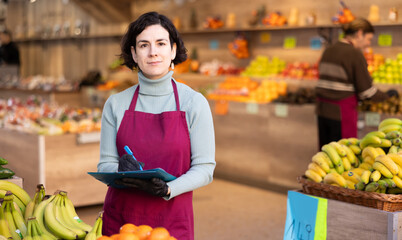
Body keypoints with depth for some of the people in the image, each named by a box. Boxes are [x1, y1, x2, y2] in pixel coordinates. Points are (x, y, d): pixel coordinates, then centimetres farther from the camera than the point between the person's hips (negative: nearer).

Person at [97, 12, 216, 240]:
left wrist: (167, 189, -20)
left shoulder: (194, 103, -3)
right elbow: (105, 164, 6)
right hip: (119, 218, 2)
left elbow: (204, 168, -4)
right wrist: (123, 172, -16)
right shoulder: (116, 104, 4)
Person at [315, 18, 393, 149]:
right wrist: (387, 96, 6)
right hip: (342, 112, -7)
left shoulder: (328, 51, 12)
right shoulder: (355, 54, -11)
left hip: (323, 108, 7)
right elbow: (367, 92, -11)